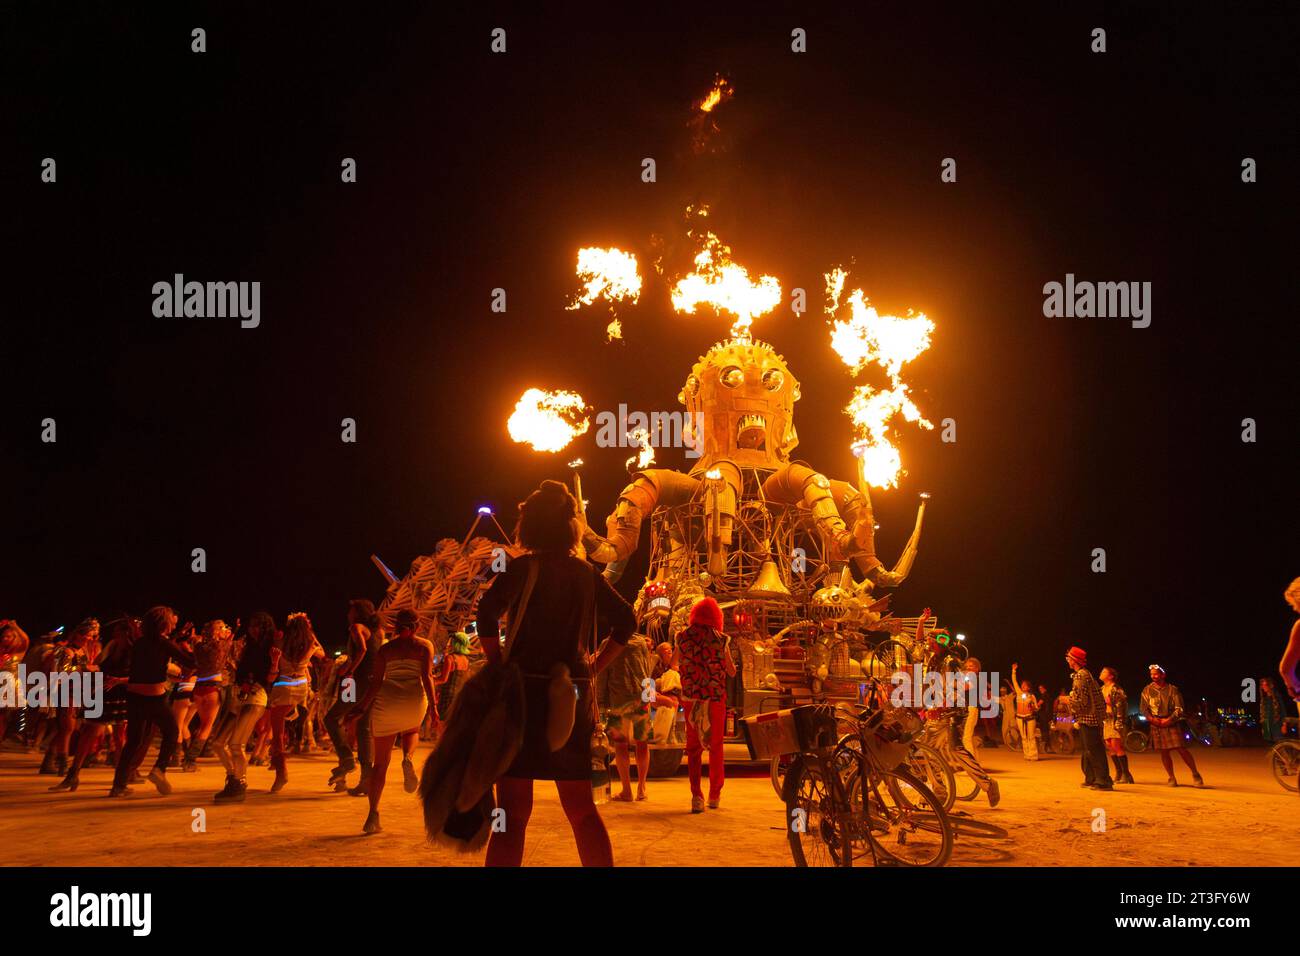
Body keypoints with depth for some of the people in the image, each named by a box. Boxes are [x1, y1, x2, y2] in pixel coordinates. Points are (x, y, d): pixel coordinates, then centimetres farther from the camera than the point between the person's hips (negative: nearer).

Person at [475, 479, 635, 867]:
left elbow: (488, 612, -20)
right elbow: (626, 620, 11)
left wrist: (498, 665, -10)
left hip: (527, 690, -5)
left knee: (513, 811, -4)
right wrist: (594, 666, 13)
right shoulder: (587, 573, 10)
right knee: (582, 808, 15)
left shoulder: (523, 567, -5)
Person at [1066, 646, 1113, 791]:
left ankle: (1103, 781, -8)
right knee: (1089, 750, 16)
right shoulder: (1087, 674, 17)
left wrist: (1068, 700, -2)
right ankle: (1091, 779, 22)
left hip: (1087, 718, -10)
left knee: (1093, 750, -8)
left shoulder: (1080, 676, -14)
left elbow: (1081, 701, -20)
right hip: (1093, 718, 10)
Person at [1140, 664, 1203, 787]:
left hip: (1172, 723, -2)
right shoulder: (1147, 690, 10)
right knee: (1163, 752, 3)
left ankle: (1195, 774, 5)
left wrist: (1169, 720, -14)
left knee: (1182, 749, -9)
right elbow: (1144, 708, 8)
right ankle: (1172, 778, 15)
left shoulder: (1173, 689, 2)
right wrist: (1151, 718, -9)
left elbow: (1179, 709, -2)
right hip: (1156, 725, 2)